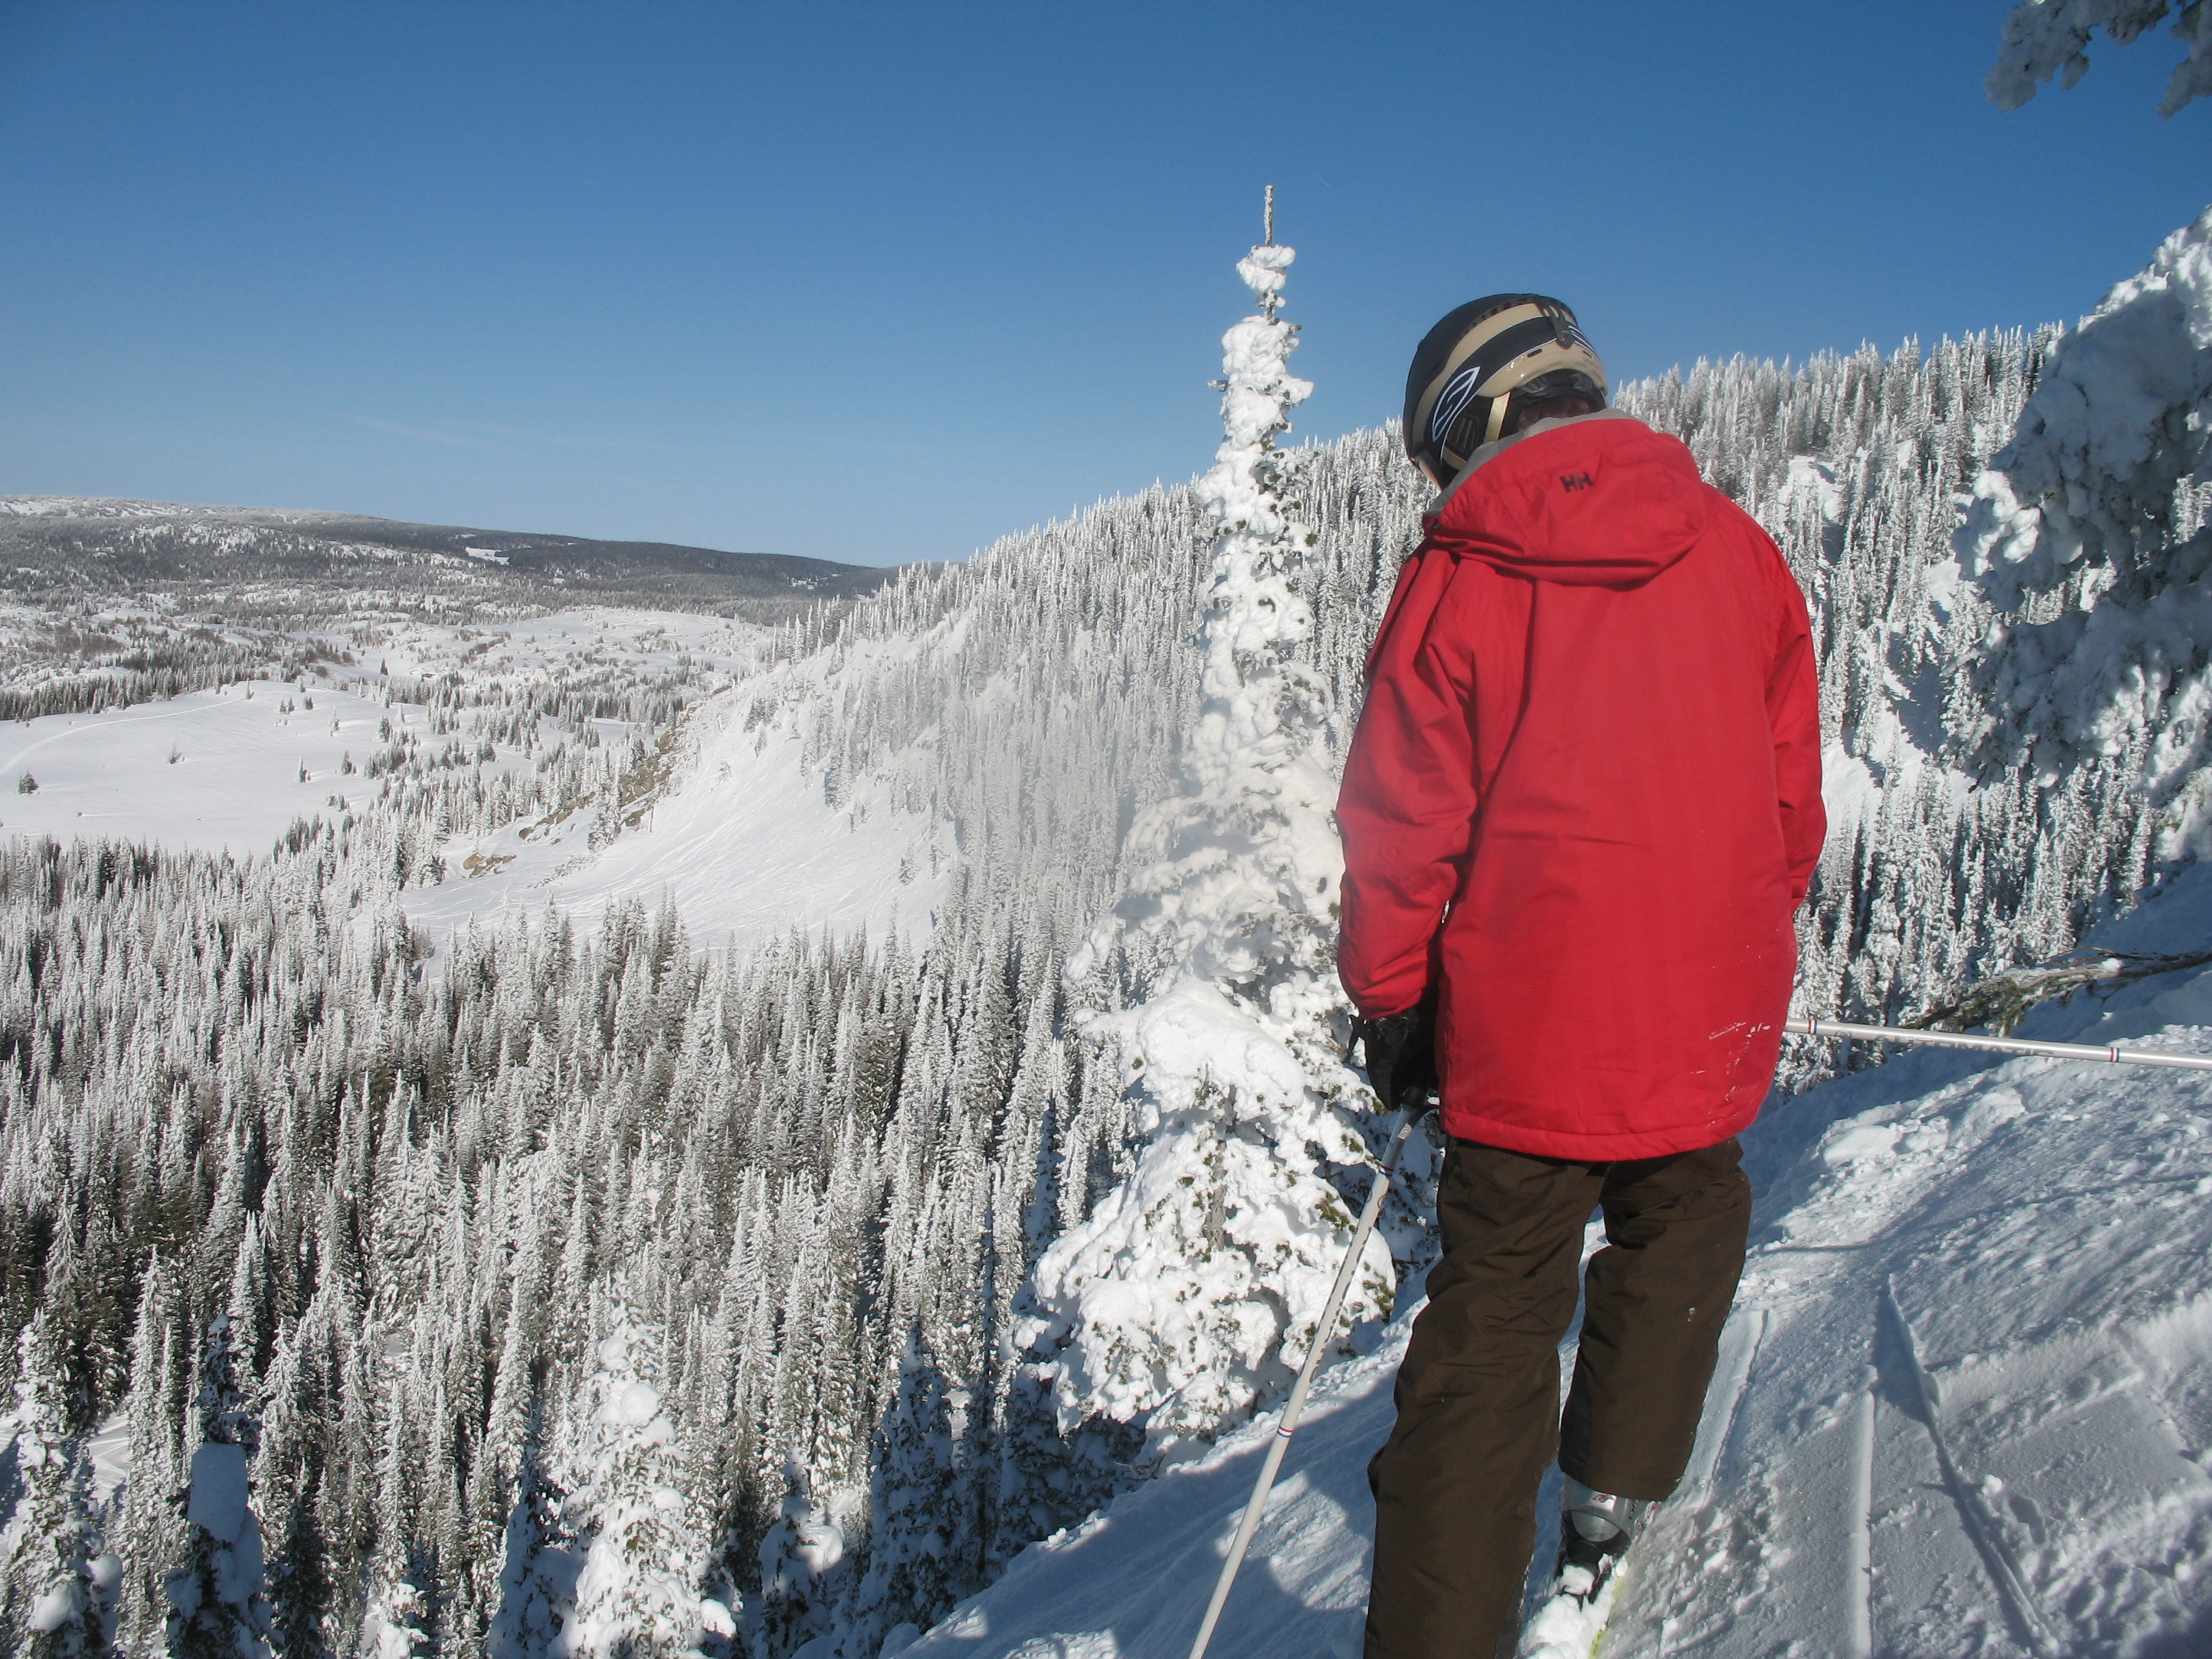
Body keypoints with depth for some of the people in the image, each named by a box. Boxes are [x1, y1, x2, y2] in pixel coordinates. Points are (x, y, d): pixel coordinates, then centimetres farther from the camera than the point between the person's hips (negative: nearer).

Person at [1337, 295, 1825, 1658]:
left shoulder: (1454, 583, -9)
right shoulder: (1738, 550, 2)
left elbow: (1402, 830, -7)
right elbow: (1792, 795, 9)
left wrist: (1392, 1006, 6)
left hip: (1526, 1029, -3)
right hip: (1708, 1025, 3)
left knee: (1494, 1320, 8)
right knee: (1680, 1228, 30)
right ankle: (1618, 1494, 36)